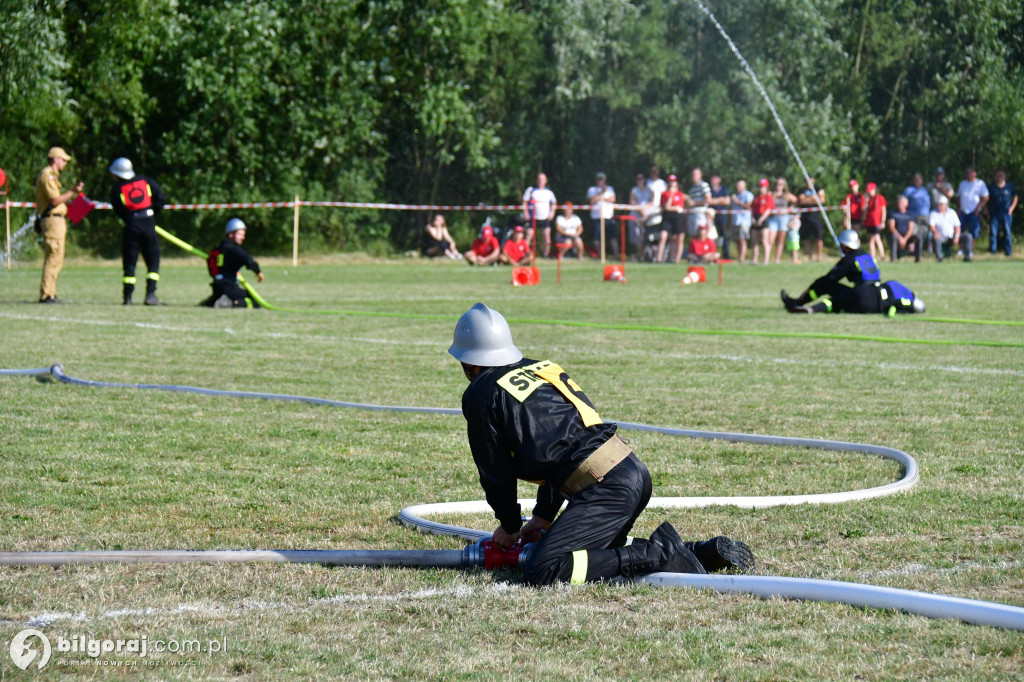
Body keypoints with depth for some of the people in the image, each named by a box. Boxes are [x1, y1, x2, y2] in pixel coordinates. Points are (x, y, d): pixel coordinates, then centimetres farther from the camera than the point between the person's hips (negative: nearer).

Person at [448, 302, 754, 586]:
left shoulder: (480, 396, 2)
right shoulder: (543, 368, 26)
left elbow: (496, 473, 7)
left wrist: (509, 527, 23)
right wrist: (544, 516, 33)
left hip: (604, 487, -9)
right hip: (634, 468, 9)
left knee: (540, 571, -13)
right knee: (594, 552, 26)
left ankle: (659, 556, -17)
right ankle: (703, 551, 14)